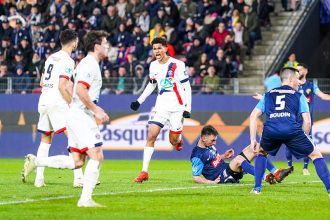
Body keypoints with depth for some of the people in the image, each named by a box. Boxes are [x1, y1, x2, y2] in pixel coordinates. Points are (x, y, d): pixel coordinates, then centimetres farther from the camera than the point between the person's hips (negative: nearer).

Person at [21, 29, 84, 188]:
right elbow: (62, 87, -16)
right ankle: (78, 178, -20)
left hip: (43, 102, 8)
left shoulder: (51, 58, 16)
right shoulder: (68, 61, -9)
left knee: (45, 140, 16)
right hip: (57, 103, -8)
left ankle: (39, 178, 11)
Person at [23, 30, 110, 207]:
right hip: (81, 116, -10)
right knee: (97, 156, -12)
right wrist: (96, 110, -17)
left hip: (77, 115, 10)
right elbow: (80, 90, -23)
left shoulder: (87, 63, 19)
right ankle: (85, 199, -14)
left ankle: (35, 161, 8)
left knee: (77, 161, 9)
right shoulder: (90, 64, -12)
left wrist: (96, 110, 20)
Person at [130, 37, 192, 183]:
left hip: (177, 107, -4)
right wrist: (139, 101, 17)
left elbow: (187, 87, -7)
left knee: (173, 141, 1)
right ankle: (144, 171, -11)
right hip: (161, 106, 4)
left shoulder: (177, 65, -10)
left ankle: (178, 139, 42)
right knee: (151, 135, -11)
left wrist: (188, 108, -13)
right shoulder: (153, 66, 6)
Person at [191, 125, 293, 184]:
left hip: (228, 168, 10)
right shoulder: (197, 156, -15)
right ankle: (266, 178, -42)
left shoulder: (209, 146, 12)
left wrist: (223, 156, 9)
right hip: (221, 177, -10)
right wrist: (211, 182, -25)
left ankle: (276, 173, -14)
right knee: (238, 159, -38)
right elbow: (195, 178, -15)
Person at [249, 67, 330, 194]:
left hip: (270, 131, 2)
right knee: (316, 155, 15)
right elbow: (307, 122, 14)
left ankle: (257, 188, 23)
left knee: (261, 152, 34)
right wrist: (302, 140, 25)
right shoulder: (299, 96, 23)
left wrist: (253, 140, 20)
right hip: (292, 130, -2)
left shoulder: (268, 95, 30)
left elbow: (253, 116, 20)